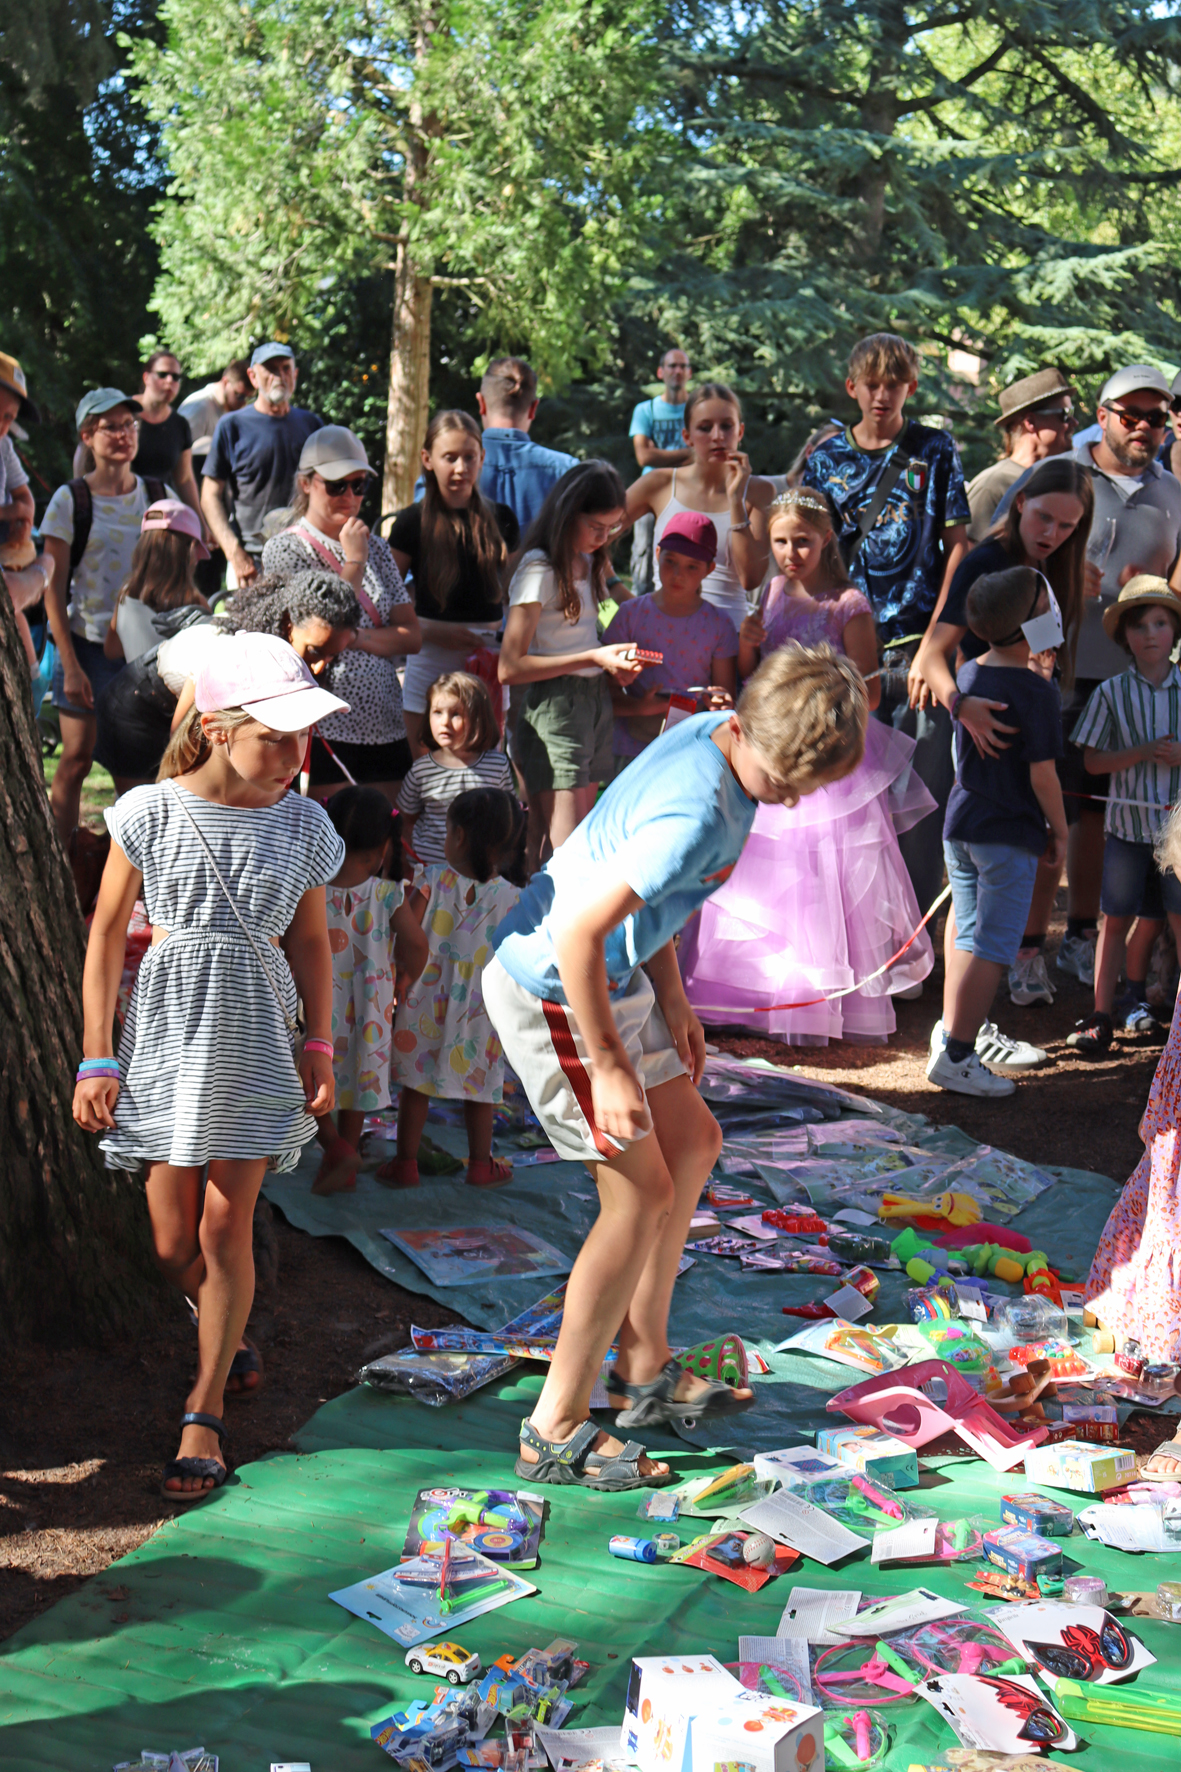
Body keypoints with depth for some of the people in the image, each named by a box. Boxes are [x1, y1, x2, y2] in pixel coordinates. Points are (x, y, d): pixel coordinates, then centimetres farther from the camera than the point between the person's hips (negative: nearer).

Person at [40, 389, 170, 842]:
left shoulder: (159, 496, 6)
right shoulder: (69, 502, -4)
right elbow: (54, 590, -4)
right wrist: (70, 665, -10)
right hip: (88, 645, -3)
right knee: (76, 760, -2)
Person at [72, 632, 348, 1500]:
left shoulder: (304, 825, 0)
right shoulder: (149, 813, -6)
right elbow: (107, 935, -1)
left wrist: (320, 1049, 5)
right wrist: (98, 1058, -3)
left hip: (257, 1037, 1)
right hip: (167, 1028, 0)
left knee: (227, 1229, -1)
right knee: (171, 1240, 4)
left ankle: (205, 1411, 10)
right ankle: (221, 1334, 35)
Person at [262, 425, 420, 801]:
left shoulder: (375, 547, 15)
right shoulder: (285, 548, -1)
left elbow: (411, 637, 8)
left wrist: (356, 637, -9)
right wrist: (354, 562, -10)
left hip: (385, 728, 6)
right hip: (323, 732, -6)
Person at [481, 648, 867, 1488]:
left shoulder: (712, 734, 0)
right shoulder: (696, 815, -30)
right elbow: (579, 933, -32)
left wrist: (671, 995, 13)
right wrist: (610, 1070, -25)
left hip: (612, 976, 10)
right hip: (552, 989, -10)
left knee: (692, 1141, 17)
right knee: (642, 1193, -6)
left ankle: (644, 1368, 28)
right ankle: (556, 1432, 3)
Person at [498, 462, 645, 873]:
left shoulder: (589, 562, 14)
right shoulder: (539, 570, -11)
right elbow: (510, 667, -16)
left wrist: (613, 661, 4)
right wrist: (592, 658, -18)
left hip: (595, 699, 9)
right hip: (554, 705, -8)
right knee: (567, 853, -11)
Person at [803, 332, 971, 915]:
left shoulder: (935, 450, 6)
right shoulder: (826, 458, 9)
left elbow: (957, 543, 4)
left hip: (919, 643, -2)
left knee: (923, 782, -3)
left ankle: (917, 911, 5)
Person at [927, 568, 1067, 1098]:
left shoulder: (967, 674, 5)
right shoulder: (1036, 691, -18)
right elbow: (1042, 774, -16)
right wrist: (1059, 830, -4)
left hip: (960, 822, 8)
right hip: (1009, 834, -8)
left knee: (966, 930, 20)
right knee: (991, 945, -3)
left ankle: (958, 1029, 33)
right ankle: (955, 1055, -4)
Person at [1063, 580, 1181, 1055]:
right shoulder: (1112, 692, -1)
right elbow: (1093, 760, -2)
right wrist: (1142, 752, -15)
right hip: (1128, 821, -1)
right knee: (1116, 919, 4)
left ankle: (1136, 993, 25)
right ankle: (1101, 1016, 11)